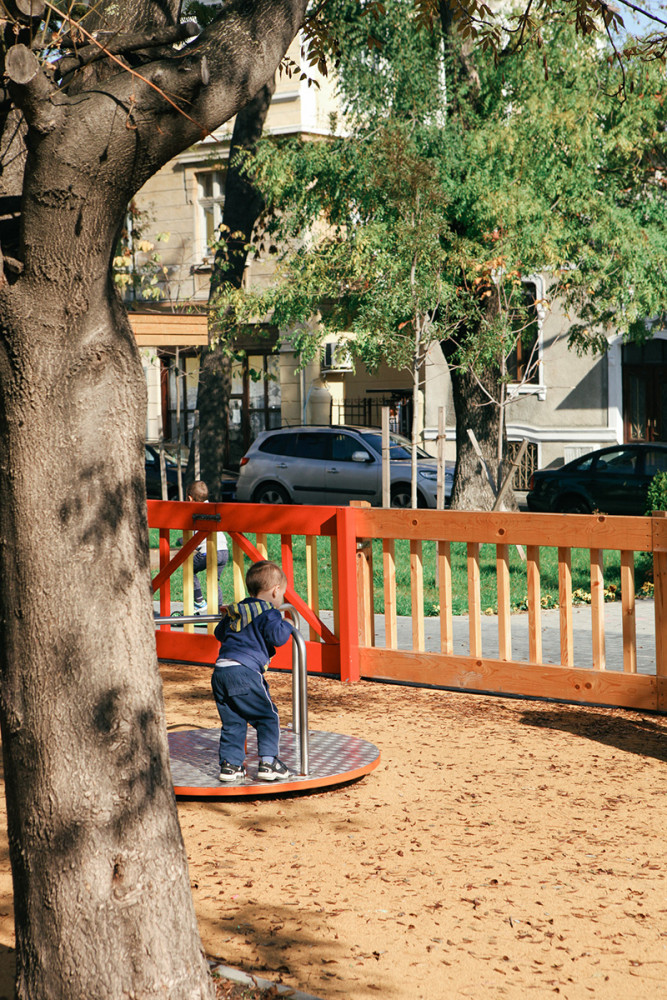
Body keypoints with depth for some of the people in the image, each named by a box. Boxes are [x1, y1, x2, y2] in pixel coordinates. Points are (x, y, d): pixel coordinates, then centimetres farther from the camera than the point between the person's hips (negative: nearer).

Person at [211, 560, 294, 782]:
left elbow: (219, 633, 34)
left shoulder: (235, 612, 21)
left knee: (232, 722, 15)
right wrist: (287, 626, 6)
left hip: (220, 671, 7)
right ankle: (268, 762, -1)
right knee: (268, 718, 5)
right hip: (245, 672, -7)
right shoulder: (268, 613, -1)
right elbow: (277, 636, -15)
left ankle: (229, 764, 14)